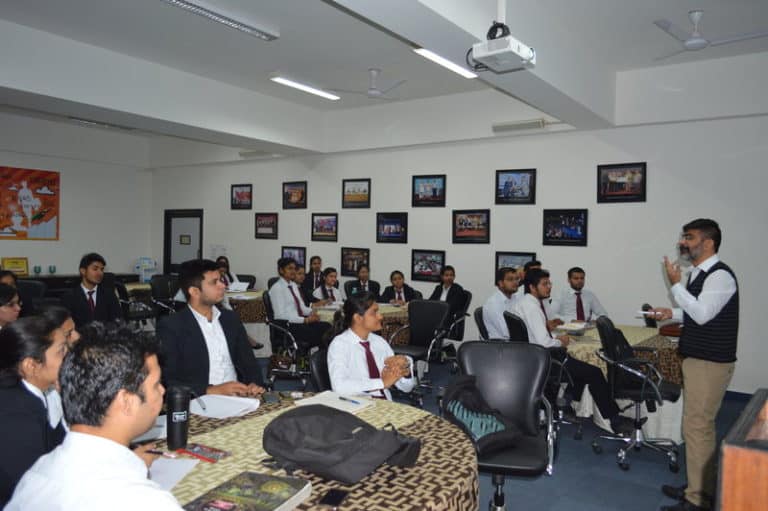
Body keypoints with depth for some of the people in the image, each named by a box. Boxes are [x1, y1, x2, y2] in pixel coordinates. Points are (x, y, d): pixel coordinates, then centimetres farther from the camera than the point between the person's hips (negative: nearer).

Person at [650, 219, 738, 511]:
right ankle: (698, 487, 27)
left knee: (697, 427, -5)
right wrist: (672, 314, 7)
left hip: (710, 363, -9)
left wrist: (675, 284, -18)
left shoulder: (720, 275, -16)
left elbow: (703, 313, -24)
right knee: (699, 425, 16)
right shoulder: (698, 274, 12)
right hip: (696, 358, 9)